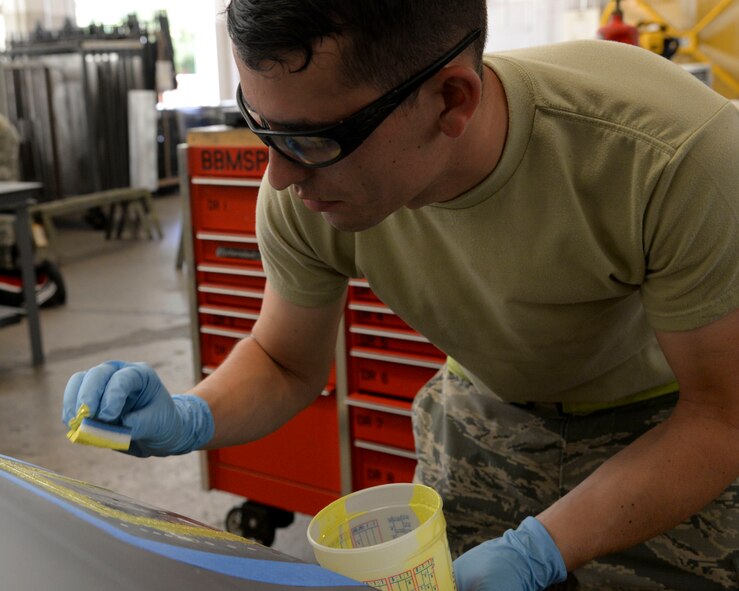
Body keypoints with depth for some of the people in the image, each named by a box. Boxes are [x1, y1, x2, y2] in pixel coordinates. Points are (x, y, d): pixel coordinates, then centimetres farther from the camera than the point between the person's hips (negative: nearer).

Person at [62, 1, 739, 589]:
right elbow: (286, 363, -6)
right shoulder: (301, 194, -24)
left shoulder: (676, 154, -36)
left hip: (668, 419, -2)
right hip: (490, 410, 3)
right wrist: (187, 418, -27)